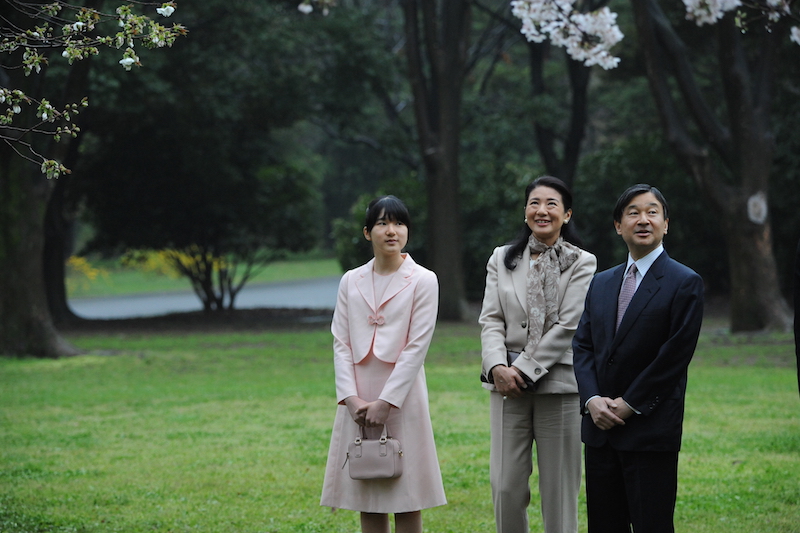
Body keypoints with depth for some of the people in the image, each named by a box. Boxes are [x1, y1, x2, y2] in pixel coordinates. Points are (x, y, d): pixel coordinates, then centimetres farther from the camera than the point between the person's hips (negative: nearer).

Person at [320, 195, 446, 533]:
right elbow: (341, 342, 5)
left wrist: (386, 401, -14)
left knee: (405, 496, -1)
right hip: (359, 398, 3)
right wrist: (351, 398, -8)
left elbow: (417, 346, -7)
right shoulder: (351, 281, 10)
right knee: (366, 496, 6)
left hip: (402, 395, -3)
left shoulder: (423, 281, -1)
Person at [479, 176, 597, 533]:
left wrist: (524, 369, -12)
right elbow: (491, 320, 5)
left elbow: (567, 326, -6)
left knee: (559, 490, 1)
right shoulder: (502, 259, 12)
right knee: (506, 487, -1)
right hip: (508, 384, 3)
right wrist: (498, 366, -12)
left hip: (558, 384, -2)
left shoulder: (582, 264, 2)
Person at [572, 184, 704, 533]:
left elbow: (676, 354, -10)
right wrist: (592, 400, -7)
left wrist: (628, 405, -12)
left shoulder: (685, 283, -3)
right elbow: (582, 346, 11)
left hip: (651, 430, -6)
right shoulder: (601, 284, 16)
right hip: (600, 427, 6)